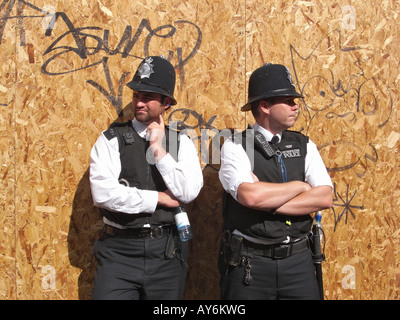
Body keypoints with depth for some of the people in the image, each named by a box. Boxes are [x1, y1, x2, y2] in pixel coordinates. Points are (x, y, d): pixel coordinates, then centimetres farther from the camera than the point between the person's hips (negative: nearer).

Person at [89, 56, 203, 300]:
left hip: (167, 251, 2)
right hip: (120, 250, -2)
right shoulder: (111, 140, -1)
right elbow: (104, 194, -15)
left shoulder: (181, 143, 5)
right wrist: (159, 198, -9)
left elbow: (188, 193, -9)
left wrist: (159, 149, -10)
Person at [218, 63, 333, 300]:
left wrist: (268, 203, -14)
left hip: (298, 260, 4)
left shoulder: (304, 146, 6)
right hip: (250, 262, -3)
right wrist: (299, 185, -8)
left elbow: (325, 198, -5)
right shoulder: (236, 146, -6)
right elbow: (250, 196, -22)